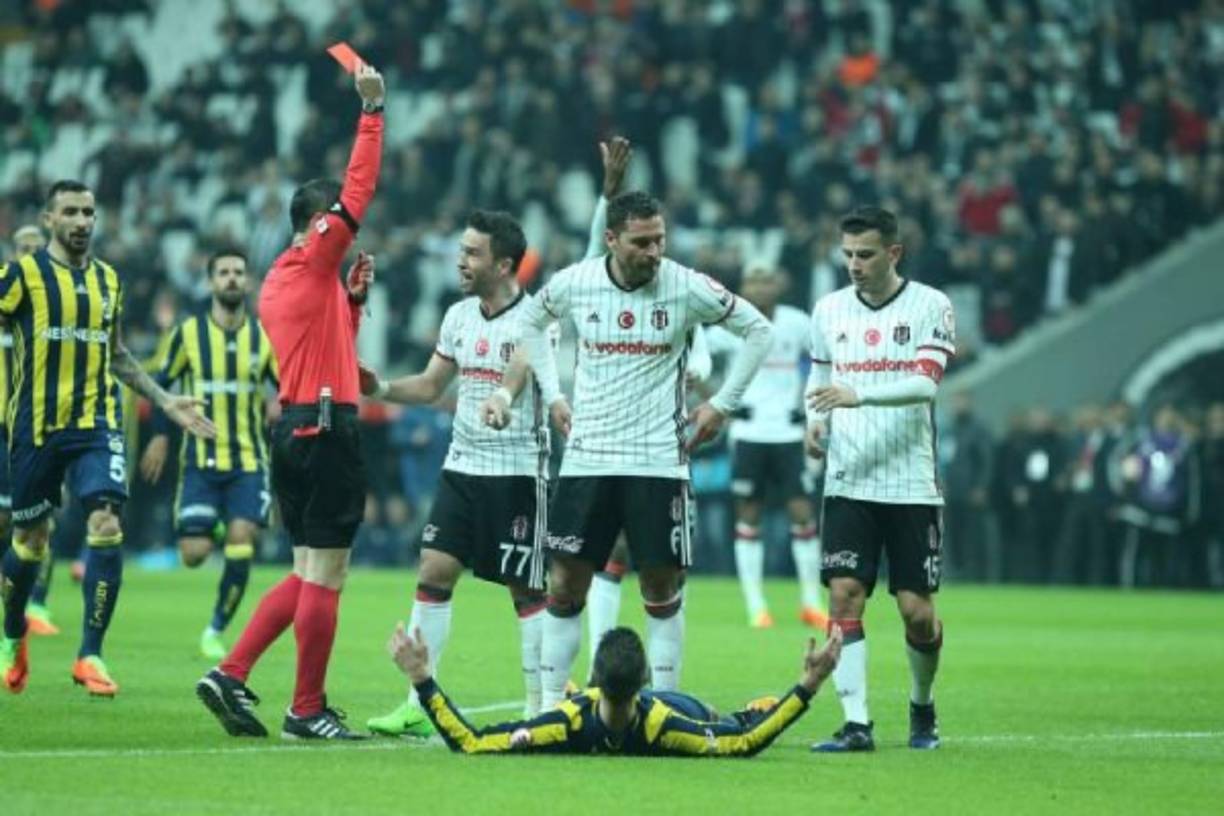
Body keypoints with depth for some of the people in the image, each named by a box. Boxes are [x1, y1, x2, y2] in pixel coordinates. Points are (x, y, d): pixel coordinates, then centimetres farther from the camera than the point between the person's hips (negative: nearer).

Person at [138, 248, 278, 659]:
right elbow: (162, 382, 9)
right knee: (194, 554, -8)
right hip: (200, 459, 0)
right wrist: (160, 436, 4)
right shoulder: (188, 333, 0)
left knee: (241, 544, -14)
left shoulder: (265, 337, 2)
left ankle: (216, 631, 3)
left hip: (249, 460, 0)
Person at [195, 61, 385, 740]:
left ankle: (231, 674, 5)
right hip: (326, 429, -9)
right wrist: (371, 111, -9)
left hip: (294, 426, 9)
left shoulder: (279, 281, 18)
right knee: (324, 576, -4)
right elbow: (359, 190, -13)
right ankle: (307, 710, -1)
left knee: (308, 574, 13)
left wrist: (353, 294, 18)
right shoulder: (314, 259, -7)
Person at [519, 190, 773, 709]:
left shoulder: (687, 288, -8)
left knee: (661, 587, 1)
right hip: (587, 455, 2)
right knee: (565, 584, 1)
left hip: (658, 460, -2)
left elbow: (757, 329, 4)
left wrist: (722, 404, 2)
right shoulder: (574, 284, -2)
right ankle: (549, 704, 8)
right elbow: (531, 321, 20)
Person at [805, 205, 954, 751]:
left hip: (911, 485, -3)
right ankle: (856, 723, -9)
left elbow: (926, 382, -16)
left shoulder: (929, 306, -3)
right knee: (844, 595, -11)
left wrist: (858, 394, -28)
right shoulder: (829, 309, 9)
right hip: (847, 482, 3)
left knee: (918, 609, -1)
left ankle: (922, 707, 25)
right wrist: (816, 418, 0)